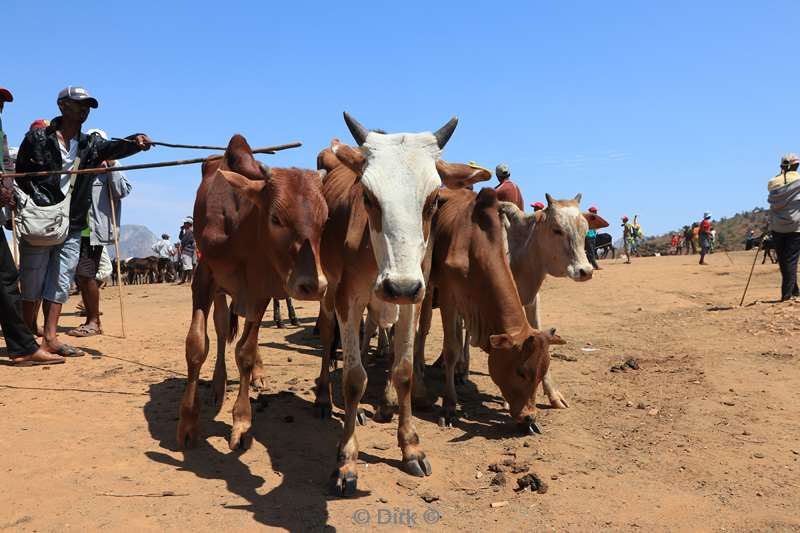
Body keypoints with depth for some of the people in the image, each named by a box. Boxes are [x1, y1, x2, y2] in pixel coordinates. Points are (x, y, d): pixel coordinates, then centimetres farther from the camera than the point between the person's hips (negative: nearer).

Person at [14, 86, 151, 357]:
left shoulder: (91, 144, 9)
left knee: (60, 283, 5)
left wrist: (135, 142, -32)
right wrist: (41, 204, -13)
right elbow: (21, 175, -1)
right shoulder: (37, 138, -1)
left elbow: (113, 148, -11)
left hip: (72, 227, 4)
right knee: (32, 283, 2)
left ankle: (50, 337, 10)